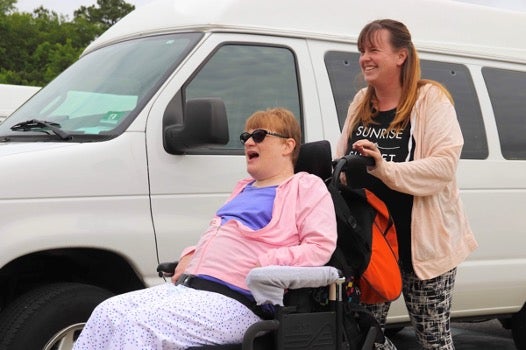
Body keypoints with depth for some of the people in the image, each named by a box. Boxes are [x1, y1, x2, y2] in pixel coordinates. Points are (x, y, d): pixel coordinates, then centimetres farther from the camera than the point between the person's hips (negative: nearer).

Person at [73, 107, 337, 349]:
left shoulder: (305, 187, 3)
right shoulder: (244, 189, 28)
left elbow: (321, 246, -9)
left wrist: (261, 266, -18)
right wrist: (189, 257, 16)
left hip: (233, 301, -8)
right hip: (184, 288, 8)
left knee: (137, 325, -26)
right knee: (108, 312, -9)